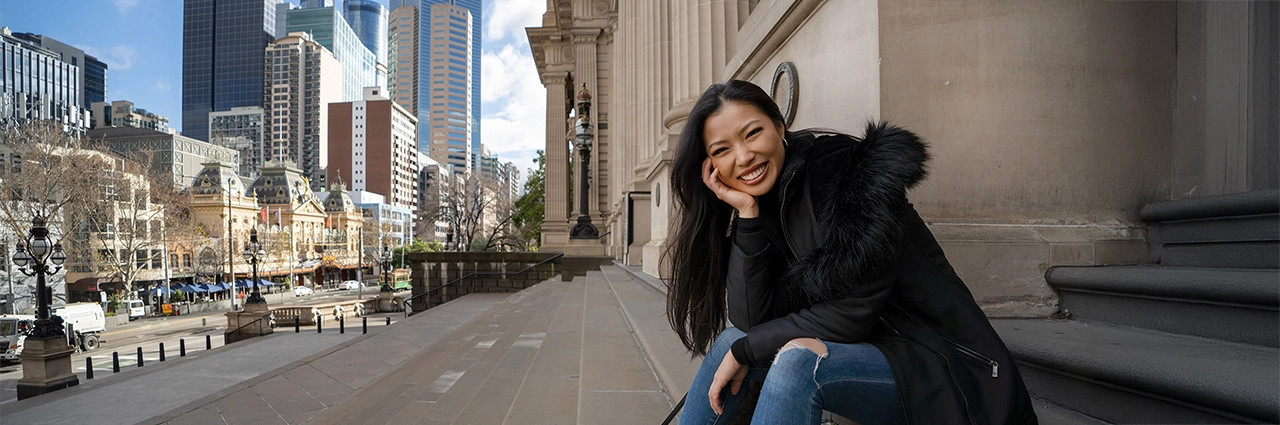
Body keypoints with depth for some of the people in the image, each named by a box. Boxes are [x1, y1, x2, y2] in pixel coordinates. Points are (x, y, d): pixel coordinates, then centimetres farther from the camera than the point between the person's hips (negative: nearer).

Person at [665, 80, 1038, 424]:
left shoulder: (849, 171, -17)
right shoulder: (763, 206, 2)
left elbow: (852, 314, -21)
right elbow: (751, 321, -9)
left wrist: (746, 350, -13)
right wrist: (747, 213, -14)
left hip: (942, 368, -6)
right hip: (861, 353, 7)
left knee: (799, 359, -31)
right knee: (729, 341, -4)